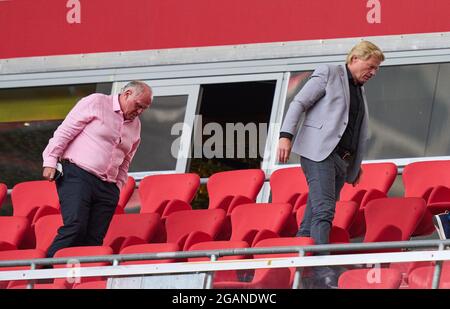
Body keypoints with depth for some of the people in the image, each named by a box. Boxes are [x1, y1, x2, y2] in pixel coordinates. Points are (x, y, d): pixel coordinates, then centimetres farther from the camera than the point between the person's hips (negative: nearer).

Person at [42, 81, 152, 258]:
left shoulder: (135, 125, 20)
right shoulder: (96, 102, 0)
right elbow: (65, 131, -2)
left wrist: (118, 188, 18)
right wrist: (50, 161, -7)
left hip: (107, 187, 7)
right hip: (77, 176, -7)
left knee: (95, 239, -4)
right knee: (75, 226, -22)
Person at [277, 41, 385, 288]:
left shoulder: (359, 91, 26)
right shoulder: (328, 73, 4)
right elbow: (299, 103, -3)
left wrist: (356, 165, 22)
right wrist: (286, 135, -15)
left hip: (341, 160, 8)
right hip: (319, 151, -8)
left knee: (313, 217, 1)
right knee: (323, 211, -20)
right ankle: (323, 272, -30)